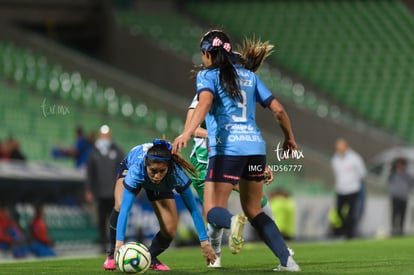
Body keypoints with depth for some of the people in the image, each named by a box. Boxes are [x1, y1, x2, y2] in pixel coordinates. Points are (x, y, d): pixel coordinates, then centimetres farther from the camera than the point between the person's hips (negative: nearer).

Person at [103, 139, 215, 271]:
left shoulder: (176, 174, -42)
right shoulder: (136, 169, -47)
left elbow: (193, 209, -36)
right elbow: (124, 209, -52)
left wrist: (205, 243, -38)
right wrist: (119, 242, -61)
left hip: (162, 185, 2)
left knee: (169, 231, -11)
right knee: (120, 205, -32)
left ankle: (150, 258, 19)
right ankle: (113, 254, -10)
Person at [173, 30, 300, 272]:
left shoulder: (207, 75, 4)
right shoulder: (249, 76, 17)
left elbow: (205, 102, -18)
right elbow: (278, 109, 15)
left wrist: (187, 133, -32)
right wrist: (290, 138, 31)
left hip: (227, 149, -5)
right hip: (256, 147, 5)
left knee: (213, 210, 1)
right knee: (253, 209, 17)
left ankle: (232, 222, -36)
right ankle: (287, 260, 4)